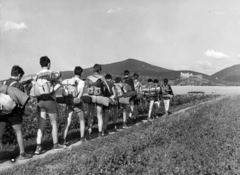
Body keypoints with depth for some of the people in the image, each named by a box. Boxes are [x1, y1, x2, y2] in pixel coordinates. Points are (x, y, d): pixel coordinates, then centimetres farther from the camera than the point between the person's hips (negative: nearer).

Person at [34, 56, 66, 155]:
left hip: (40, 102, 4)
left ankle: (38, 147, 0)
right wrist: (52, 91, -20)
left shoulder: (36, 75, 6)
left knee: (41, 125, 7)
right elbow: (59, 84, -19)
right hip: (50, 100, -4)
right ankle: (55, 145, 22)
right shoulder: (51, 73, -6)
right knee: (54, 124, 11)